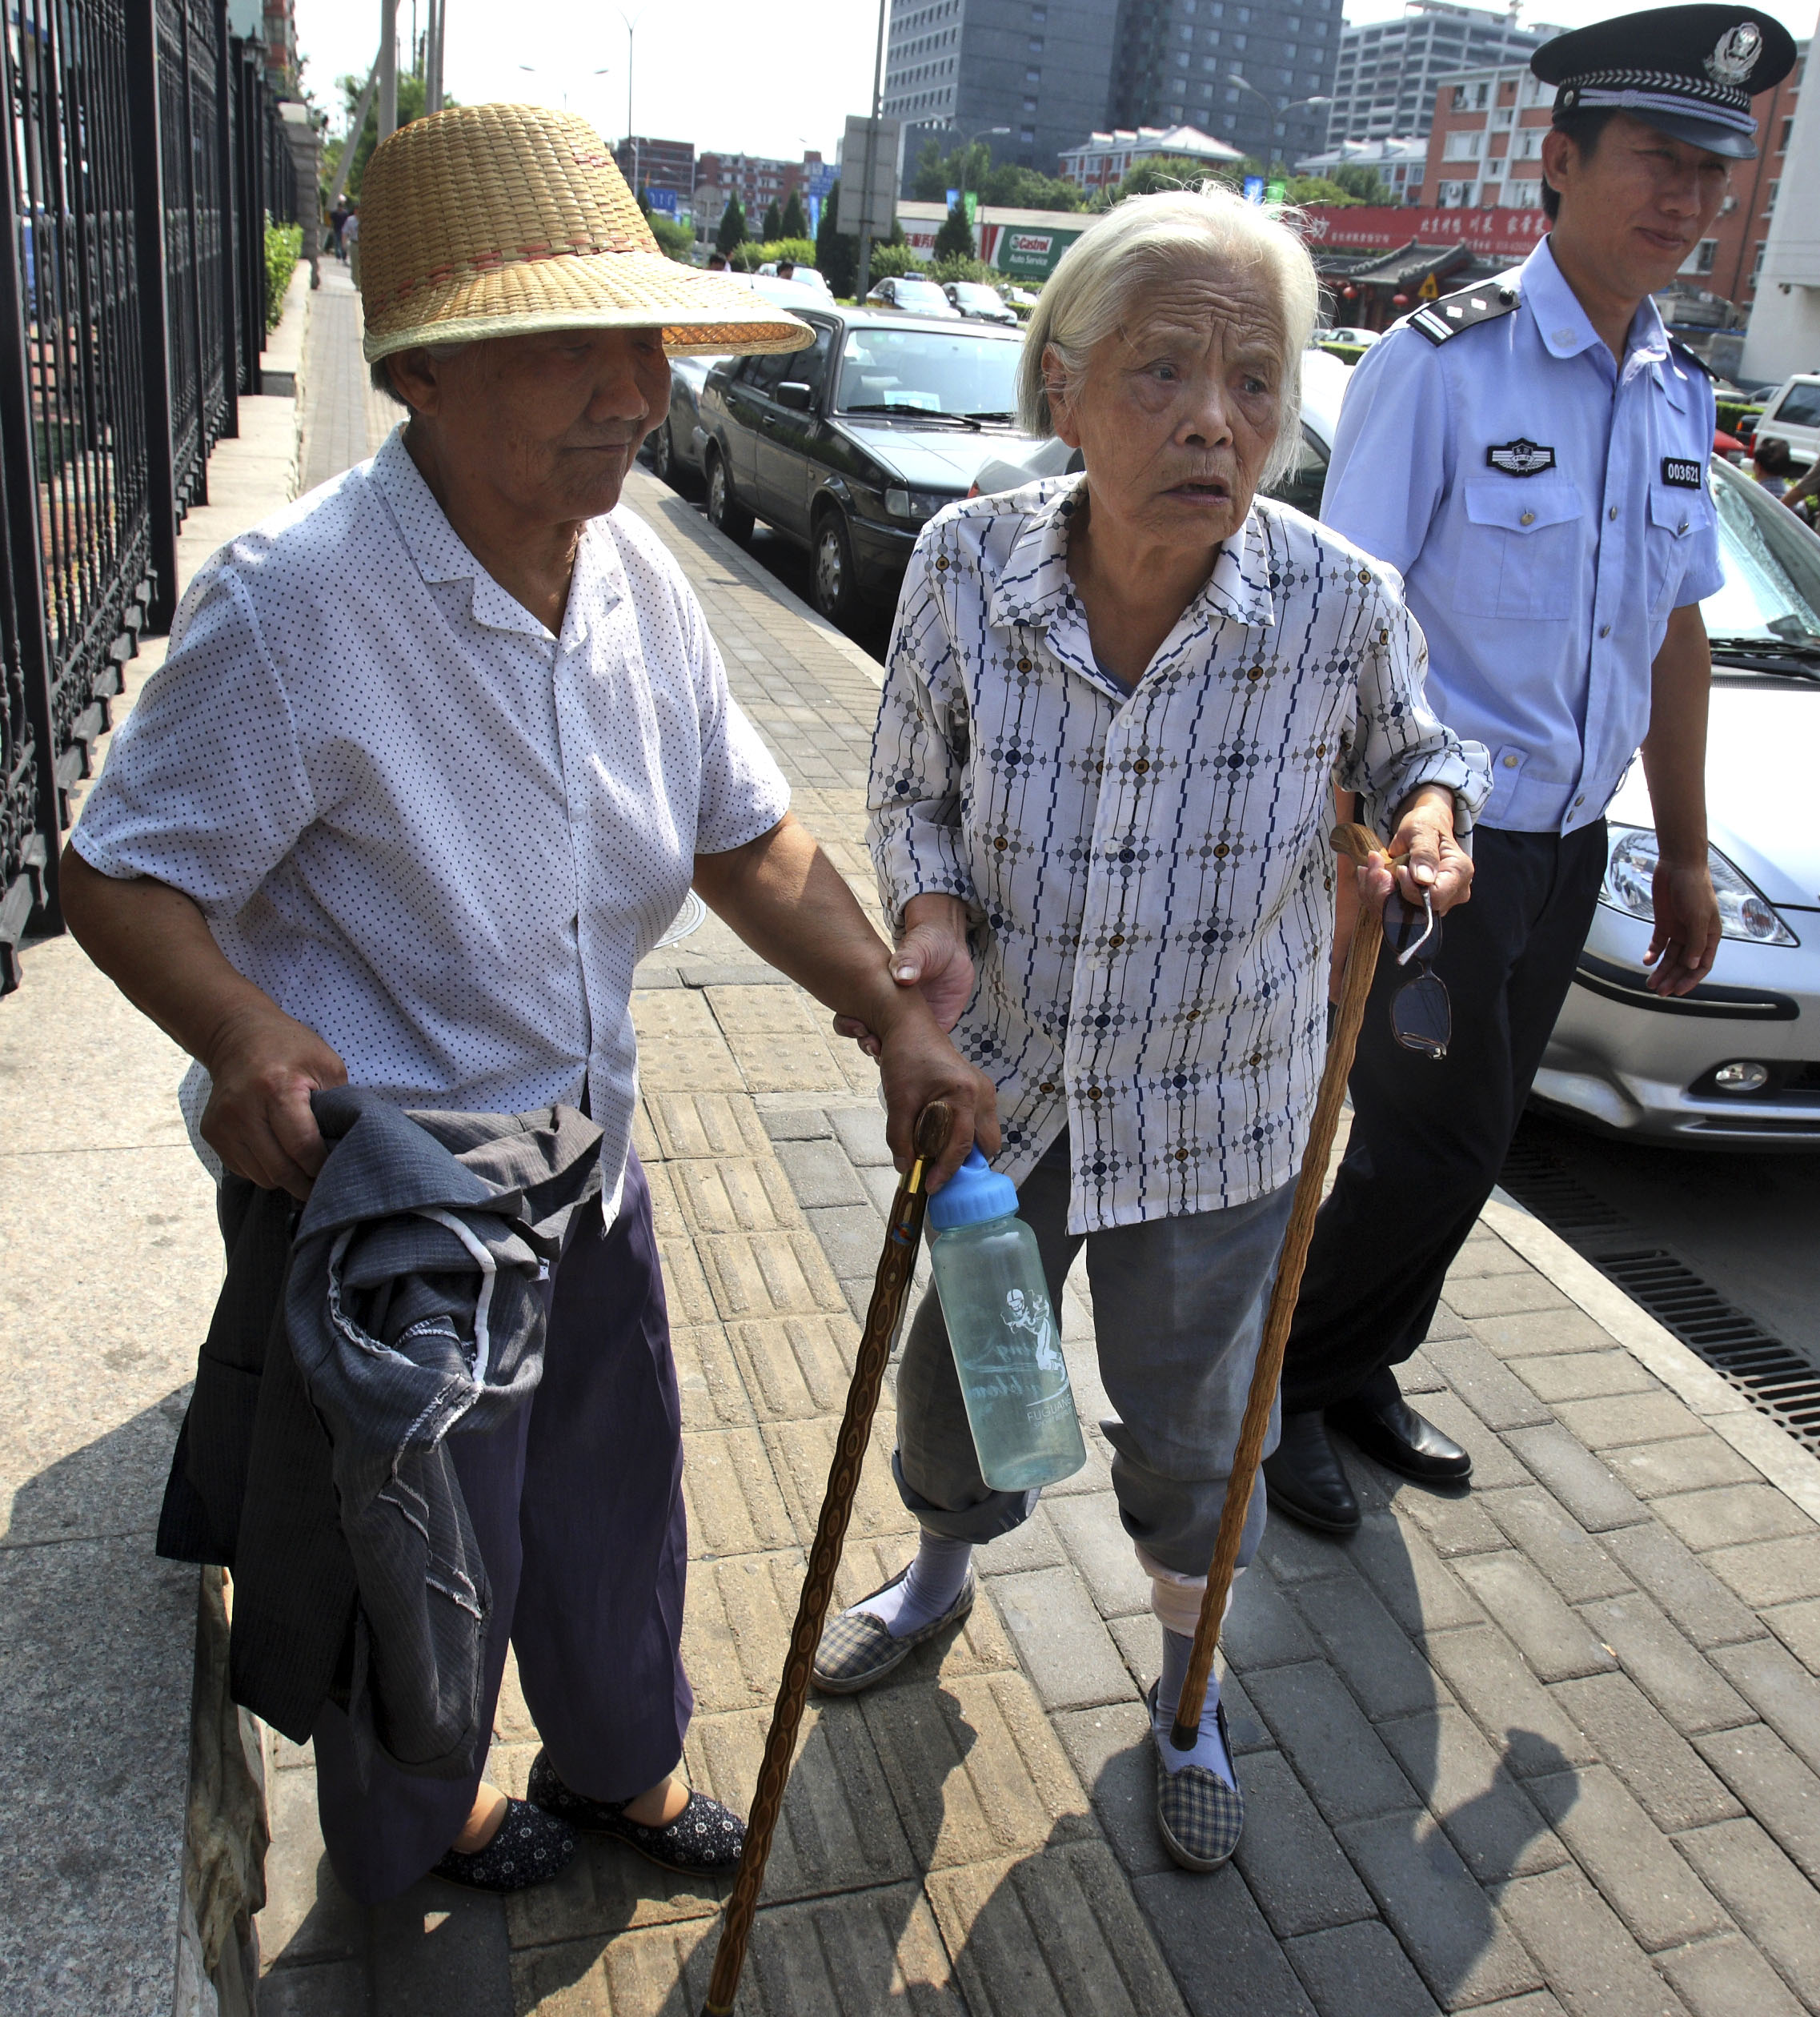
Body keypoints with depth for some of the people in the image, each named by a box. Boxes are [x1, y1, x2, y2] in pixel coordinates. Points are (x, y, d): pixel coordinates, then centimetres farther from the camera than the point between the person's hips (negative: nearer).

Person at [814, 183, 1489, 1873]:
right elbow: (909, 788, -2)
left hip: (1215, 1115, -1)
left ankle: (1189, 1691, 48)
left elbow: (1414, 749, 3)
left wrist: (1426, 819, -19)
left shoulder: (1340, 606, -18)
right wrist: (931, 917, -22)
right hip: (1002, 1080, 2)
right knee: (954, 1368, 22)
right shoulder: (965, 567, -17)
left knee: (1190, 1429, 16)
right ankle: (941, 1578, 57)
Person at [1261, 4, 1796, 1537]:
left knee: (1461, 1140, 14)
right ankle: (1282, 1385, 20)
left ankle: (1358, 1375, 33)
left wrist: (1686, 859, 16)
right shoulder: (1441, 364, -12)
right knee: (1435, 1147, -2)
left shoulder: (1679, 393, 11)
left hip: (1568, 843, 7)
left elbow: (1676, 635, 16)